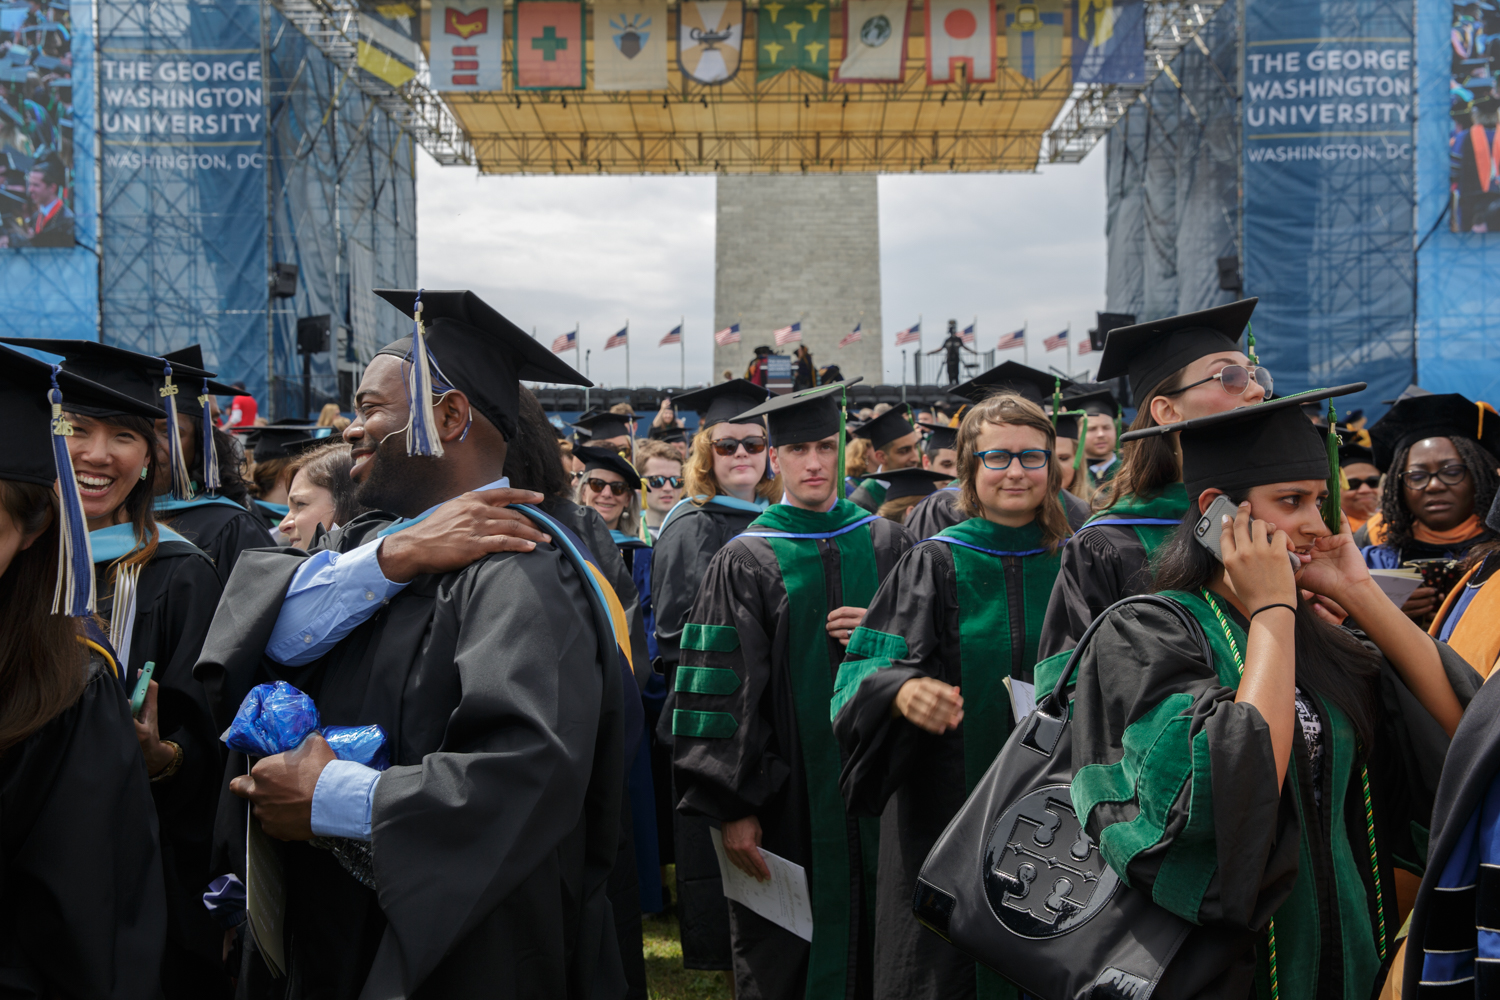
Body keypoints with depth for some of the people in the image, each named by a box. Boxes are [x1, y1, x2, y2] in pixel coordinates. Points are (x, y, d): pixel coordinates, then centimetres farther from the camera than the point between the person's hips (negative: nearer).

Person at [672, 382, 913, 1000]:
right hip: (787, 797, -3)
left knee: (871, 937, 10)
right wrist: (733, 807, -12)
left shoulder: (887, 543, 7)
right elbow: (722, 691, -7)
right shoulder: (746, 562, -3)